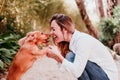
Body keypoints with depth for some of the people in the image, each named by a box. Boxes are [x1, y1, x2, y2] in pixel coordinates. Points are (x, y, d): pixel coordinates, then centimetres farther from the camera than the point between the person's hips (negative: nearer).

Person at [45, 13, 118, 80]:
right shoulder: (73, 40, 2)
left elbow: (77, 72, -29)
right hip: (101, 73, 9)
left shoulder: (82, 40, -23)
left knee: (71, 57, -21)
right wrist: (56, 56, -14)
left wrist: (58, 56, -24)